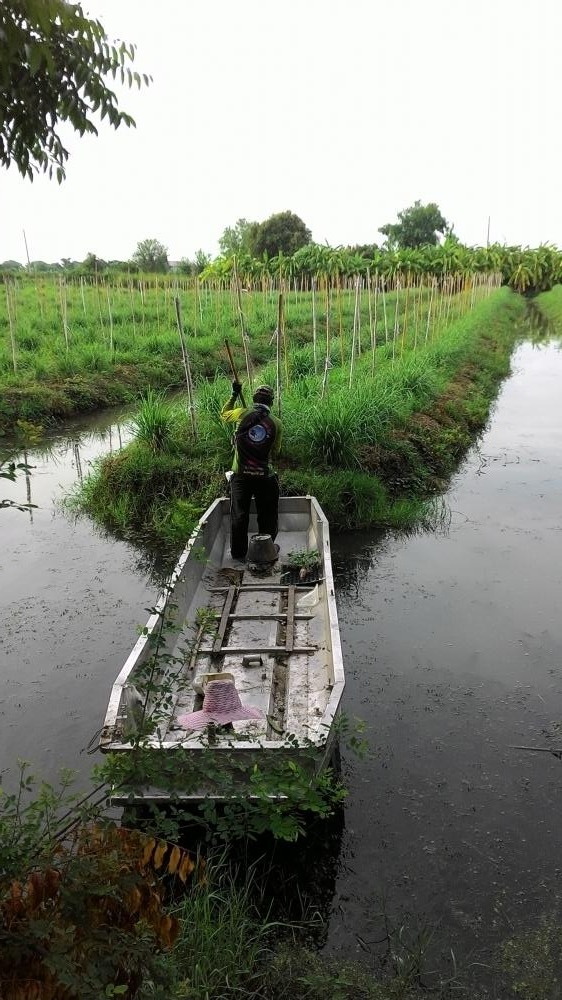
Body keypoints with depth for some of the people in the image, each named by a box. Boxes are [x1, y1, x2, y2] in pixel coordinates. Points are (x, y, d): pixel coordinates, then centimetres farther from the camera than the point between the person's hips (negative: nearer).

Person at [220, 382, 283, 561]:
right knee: (267, 516, 14)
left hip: (240, 474, 1)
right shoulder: (276, 423, -3)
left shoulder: (242, 414, -5)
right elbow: (275, 452, 6)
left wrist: (234, 395, 24)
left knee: (239, 515, 12)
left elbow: (224, 415, 17)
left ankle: (238, 553, 21)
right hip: (264, 476, 0)